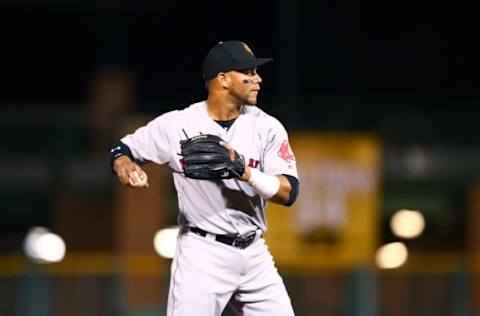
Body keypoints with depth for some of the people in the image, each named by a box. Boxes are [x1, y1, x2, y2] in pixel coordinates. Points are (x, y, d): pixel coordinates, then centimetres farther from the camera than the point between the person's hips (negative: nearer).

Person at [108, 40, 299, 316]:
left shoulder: (267, 127, -1)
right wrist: (124, 165, -17)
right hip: (202, 254, -4)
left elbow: (288, 192, -9)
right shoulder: (177, 125, -5)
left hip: (255, 254, 4)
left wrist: (244, 171, -25)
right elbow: (123, 149, 6)